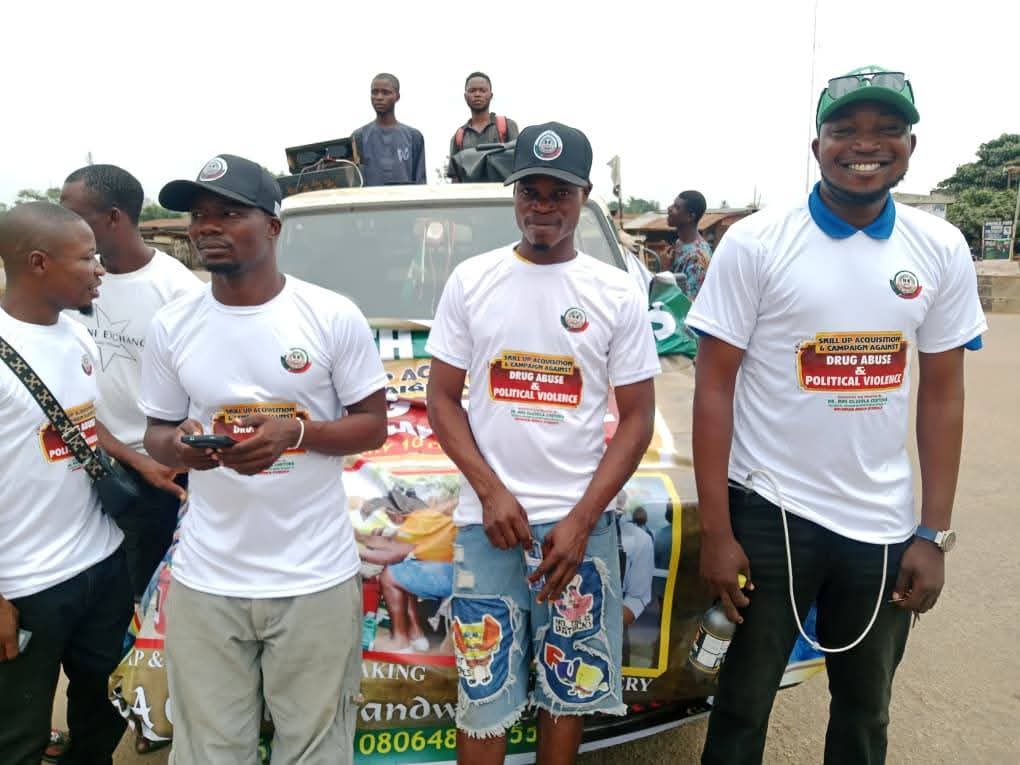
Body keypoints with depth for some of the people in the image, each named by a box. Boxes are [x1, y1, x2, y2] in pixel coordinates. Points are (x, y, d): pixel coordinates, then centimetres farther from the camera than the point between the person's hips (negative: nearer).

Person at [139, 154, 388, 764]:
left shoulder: (334, 316, -5)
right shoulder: (171, 326, 4)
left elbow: (373, 425, -1)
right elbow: (156, 433, 13)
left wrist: (296, 432, -19)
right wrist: (178, 446, -12)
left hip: (316, 580, -2)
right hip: (204, 581, 3)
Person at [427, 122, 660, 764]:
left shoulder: (618, 294, 1)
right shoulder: (471, 281, 3)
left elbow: (637, 419, 1)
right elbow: (442, 399, 4)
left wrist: (581, 520, -9)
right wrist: (491, 492, -9)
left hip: (581, 521, 0)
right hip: (488, 518, 0)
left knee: (570, 688, 13)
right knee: (483, 696, 8)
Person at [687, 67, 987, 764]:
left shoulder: (942, 250, 1)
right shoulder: (755, 243, -10)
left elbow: (942, 395, 5)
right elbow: (714, 387, -10)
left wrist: (934, 535, 1)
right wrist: (715, 532, -11)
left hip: (885, 525, 4)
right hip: (769, 514, -3)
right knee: (744, 702, 13)